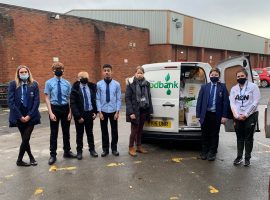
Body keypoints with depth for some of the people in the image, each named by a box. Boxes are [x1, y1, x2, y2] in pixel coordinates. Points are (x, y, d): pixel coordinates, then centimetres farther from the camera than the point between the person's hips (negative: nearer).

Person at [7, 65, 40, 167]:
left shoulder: (34, 84, -1)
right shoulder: (13, 84, -2)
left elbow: (36, 101, -3)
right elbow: (10, 102, -6)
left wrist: (29, 115, -11)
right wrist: (20, 116, -11)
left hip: (30, 116, 0)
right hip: (19, 116, 0)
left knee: (26, 139, -2)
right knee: (25, 139, 7)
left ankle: (19, 160, 18)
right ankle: (31, 157, 26)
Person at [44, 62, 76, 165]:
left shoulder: (67, 83, 2)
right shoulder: (49, 83, -4)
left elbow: (69, 98, 4)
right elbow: (47, 98, -6)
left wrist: (70, 112, -2)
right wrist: (51, 113, -13)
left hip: (65, 108, 3)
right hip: (54, 108, -3)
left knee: (66, 131, 14)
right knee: (54, 133, 5)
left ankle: (67, 151, 30)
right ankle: (53, 155, 17)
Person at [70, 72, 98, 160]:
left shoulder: (91, 87, 1)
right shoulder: (75, 89, -12)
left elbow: (94, 100, 8)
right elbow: (73, 104, -14)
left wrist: (95, 112, -1)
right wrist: (78, 116, -17)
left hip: (89, 113, 3)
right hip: (79, 114, -3)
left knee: (90, 132, 15)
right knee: (79, 134, 10)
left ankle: (92, 149, 28)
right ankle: (79, 151, 22)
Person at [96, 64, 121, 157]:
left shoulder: (116, 84, -5)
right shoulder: (99, 84, -5)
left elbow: (118, 99, -3)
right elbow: (98, 99, -4)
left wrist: (117, 112, -7)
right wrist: (99, 112, -7)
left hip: (113, 111, 0)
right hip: (103, 111, 0)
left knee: (114, 131, 11)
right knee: (104, 131, 10)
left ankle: (114, 148, 26)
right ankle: (105, 149, 24)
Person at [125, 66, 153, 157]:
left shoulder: (146, 84, 7)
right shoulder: (131, 84, -8)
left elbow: (149, 97, 11)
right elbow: (127, 98, -11)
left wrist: (150, 110, 5)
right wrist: (131, 112, -18)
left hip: (143, 111, 5)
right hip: (135, 111, -5)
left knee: (140, 130, 15)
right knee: (134, 130, -1)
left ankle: (139, 147, 27)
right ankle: (131, 148, 14)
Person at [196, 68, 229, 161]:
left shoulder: (222, 87, 2)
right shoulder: (204, 87, 6)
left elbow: (226, 102, -1)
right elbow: (199, 101, 4)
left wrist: (224, 116, -7)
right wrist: (198, 115, -2)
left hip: (216, 115, -1)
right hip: (205, 114, 1)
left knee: (214, 135, 9)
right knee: (205, 134, 10)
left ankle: (212, 153, 22)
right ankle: (204, 152, 24)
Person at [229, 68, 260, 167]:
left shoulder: (253, 86, -3)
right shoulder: (234, 89, 8)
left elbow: (255, 102, -9)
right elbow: (232, 103, 2)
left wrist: (246, 115, -12)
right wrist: (237, 115, -10)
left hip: (250, 115, -3)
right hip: (238, 117, 3)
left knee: (248, 137, 3)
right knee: (240, 137, 8)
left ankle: (247, 158, 13)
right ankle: (239, 157, 17)